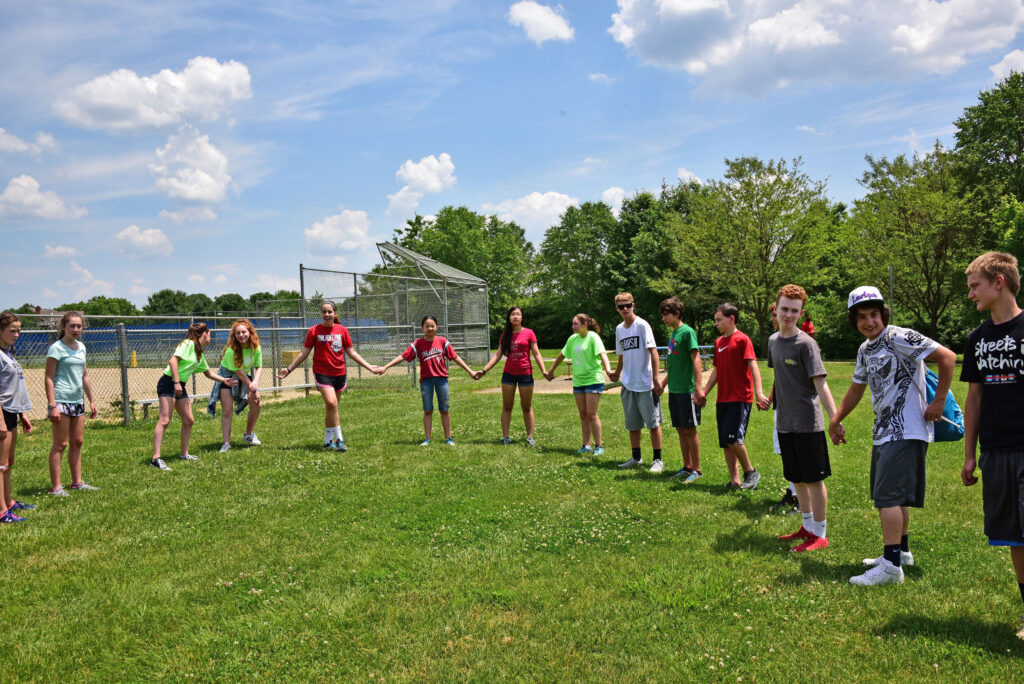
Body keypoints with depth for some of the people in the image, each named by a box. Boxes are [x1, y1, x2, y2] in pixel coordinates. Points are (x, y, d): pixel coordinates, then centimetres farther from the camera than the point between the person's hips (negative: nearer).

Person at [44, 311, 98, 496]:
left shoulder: (81, 347, 13)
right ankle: (56, 487, 2)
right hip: (61, 400, -7)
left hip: (78, 400, 7)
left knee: (77, 442, 11)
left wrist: (91, 400, 19)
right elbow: (49, 378, -13)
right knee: (60, 444, -4)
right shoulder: (56, 348, -8)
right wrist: (52, 405, -19)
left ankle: (77, 482, 19)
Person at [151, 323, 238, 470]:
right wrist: (176, 382, -25)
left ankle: (184, 454, 22)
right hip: (168, 382, -10)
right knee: (164, 420, -16)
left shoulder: (200, 354, 18)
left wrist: (224, 380, 31)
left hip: (180, 387, 10)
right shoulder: (188, 344, -10)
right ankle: (155, 458, -21)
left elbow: (208, 372, 33)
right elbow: (173, 360, -21)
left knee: (188, 421, 9)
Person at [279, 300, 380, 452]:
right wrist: (288, 369, 3)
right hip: (322, 373, -3)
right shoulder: (314, 331, -2)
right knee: (331, 404, -20)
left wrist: (369, 367, 5)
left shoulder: (342, 330, 3)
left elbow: (351, 352, 8)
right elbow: (304, 353, 5)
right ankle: (339, 439, -14)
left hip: (339, 374, 3)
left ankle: (328, 440, 25)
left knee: (331, 407, 11)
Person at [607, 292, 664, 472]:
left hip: (645, 383, -6)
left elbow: (653, 352, -14)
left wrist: (655, 379, -20)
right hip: (628, 384, 7)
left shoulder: (642, 325, -10)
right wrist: (617, 373, 19)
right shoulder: (619, 329, 10)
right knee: (632, 424, 14)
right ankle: (636, 458, 26)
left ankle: (657, 460, 8)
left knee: (653, 422, 0)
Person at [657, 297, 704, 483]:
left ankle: (696, 470, 6)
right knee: (680, 429, 12)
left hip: (687, 390, -8)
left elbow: (696, 360, -17)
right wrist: (664, 382, 24)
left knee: (689, 429, -3)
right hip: (674, 390, 8)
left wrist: (698, 388, -22)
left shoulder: (687, 332, -11)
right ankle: (687, 467, 21)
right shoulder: (673, 334, 14)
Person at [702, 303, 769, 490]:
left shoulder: (742, 339, -7)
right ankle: (735, 480, 12)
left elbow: (753, 367, -15)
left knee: (732, 438, -14)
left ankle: (751, 472, 6)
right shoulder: (719, 342, 15)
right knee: (725, 441, 5)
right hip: (722, 400, 8)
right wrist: (703, 393, 20)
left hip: (740, 399, -8)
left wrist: (759, 393, -26)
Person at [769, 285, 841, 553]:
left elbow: (820, 383, -17)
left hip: (808, 423, -7)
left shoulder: (806, 343, -12)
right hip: (785, 423, 7)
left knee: (814, 478, 0)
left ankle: (820, 534, 11)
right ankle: (808, 527, 29)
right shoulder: (773, 340, 8)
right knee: (797, 479, 15)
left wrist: (836, 419, -23)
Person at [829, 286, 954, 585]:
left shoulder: (899, 338, -13)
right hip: (884, 432, 9)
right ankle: (901, 551, 34)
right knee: (891, 495, 18)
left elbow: (947, 356, -18)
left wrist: (938, 402, -18)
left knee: (889, 495, -13)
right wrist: (836, 420, 29)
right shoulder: (865, 349, 14)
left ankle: (891, 565, -10)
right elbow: (857, 387, 27)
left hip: (905, 431, -9)